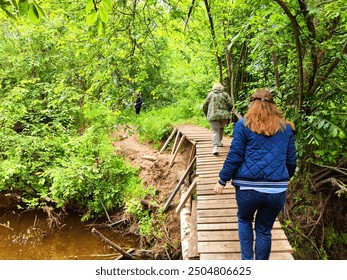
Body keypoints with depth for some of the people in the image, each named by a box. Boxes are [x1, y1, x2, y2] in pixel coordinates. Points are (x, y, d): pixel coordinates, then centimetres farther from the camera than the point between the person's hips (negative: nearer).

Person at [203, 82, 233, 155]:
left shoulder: (210, 94, 12)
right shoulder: (225, 94, 11)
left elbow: (204, 106, 12)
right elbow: (230, 105, 5)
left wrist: (207, 115, 25)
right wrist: (227, 112, 22)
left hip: (213, 116, -1)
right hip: (224, 115, 1)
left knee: (215, 131, -4)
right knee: (221, 128, 25)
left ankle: (215, 147, -19)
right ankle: (219, 142, 34)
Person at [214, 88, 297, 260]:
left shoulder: (243, 125, -1)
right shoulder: (286, 128, 11)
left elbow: (234, 156, -5)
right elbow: (291, 160, 14)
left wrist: (222, 180, 4)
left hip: (248, 187, -2)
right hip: (278, 190, 3)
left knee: (244, 220, 25)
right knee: (264, 229, 18)